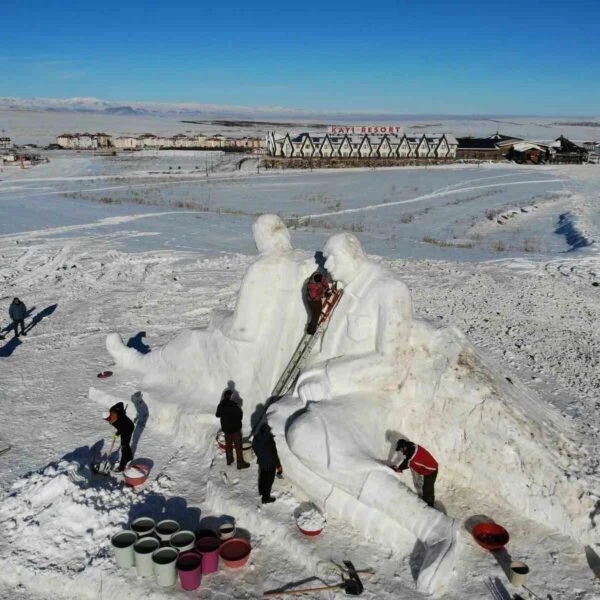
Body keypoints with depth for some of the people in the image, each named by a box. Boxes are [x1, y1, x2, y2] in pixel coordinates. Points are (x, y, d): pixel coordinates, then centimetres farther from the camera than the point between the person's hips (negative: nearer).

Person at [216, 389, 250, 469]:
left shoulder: (221, 406, -10)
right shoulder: (234, 406, -26)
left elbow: (217, 415, 6)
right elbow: (240, 416, -15)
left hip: (226, 428, 6)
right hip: (235, 428, -5)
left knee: (228, 444, 23)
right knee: (238, 446, 5)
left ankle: (229, 459, 37)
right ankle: (240, 463, 11)